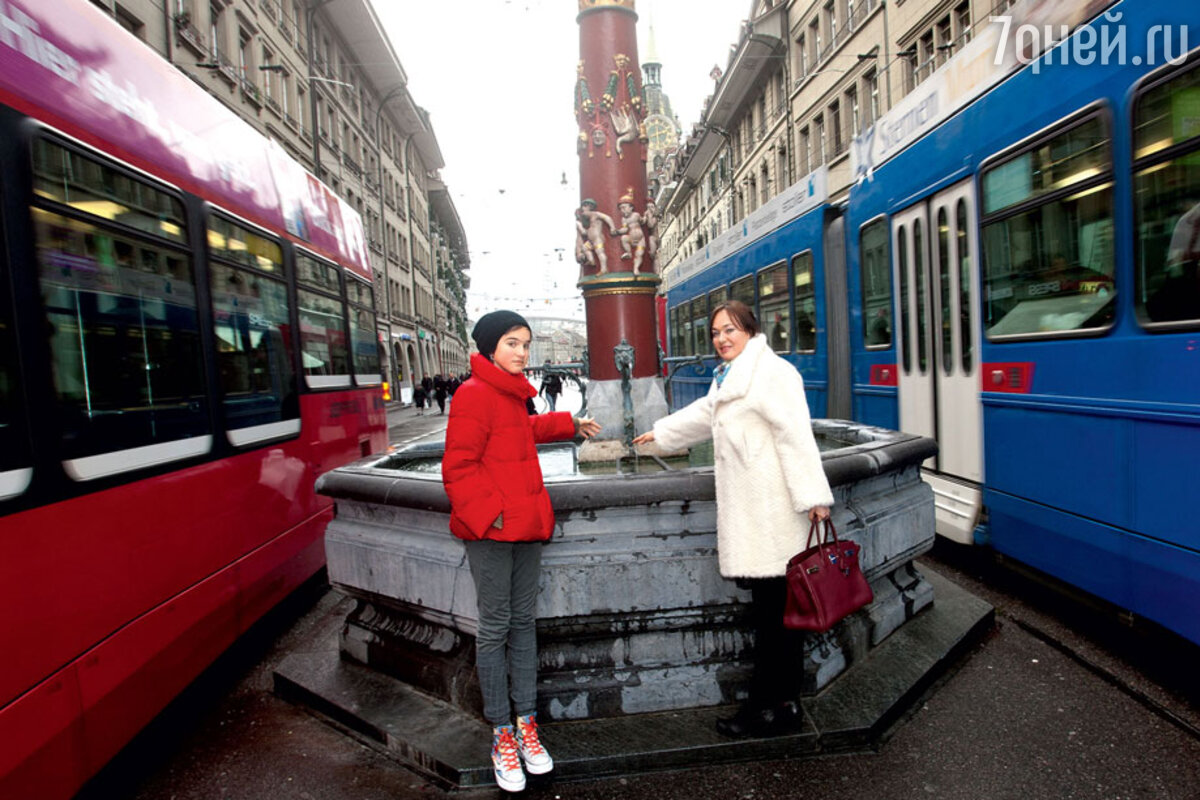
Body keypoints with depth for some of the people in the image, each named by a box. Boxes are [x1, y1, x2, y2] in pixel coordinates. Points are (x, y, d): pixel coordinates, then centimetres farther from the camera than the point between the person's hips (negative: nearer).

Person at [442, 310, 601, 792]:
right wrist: (487, 515, -21)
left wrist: (568, 425, 41)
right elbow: (458, 466, -16)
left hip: (525, 525, 8)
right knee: (495, 627, 3)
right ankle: (502, 734, 18)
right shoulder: (474, 394, -13)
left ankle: (526, 723, 25)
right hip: (489, 532, -8)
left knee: (523, 622, 13)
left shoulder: (513, 393, 15)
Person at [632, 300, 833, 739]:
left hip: (773, 511, -9)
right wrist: (660, 433, 48)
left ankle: (775, 707, 9)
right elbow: (702, 414, 37)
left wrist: (813, 496, -19)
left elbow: (796, 436, -15)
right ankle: (775, 702, 21)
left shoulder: (772, 372, -9)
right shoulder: (729, 378, 22)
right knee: (765, 606, 12)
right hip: (747, 511, 9)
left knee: (772, 608, -3)